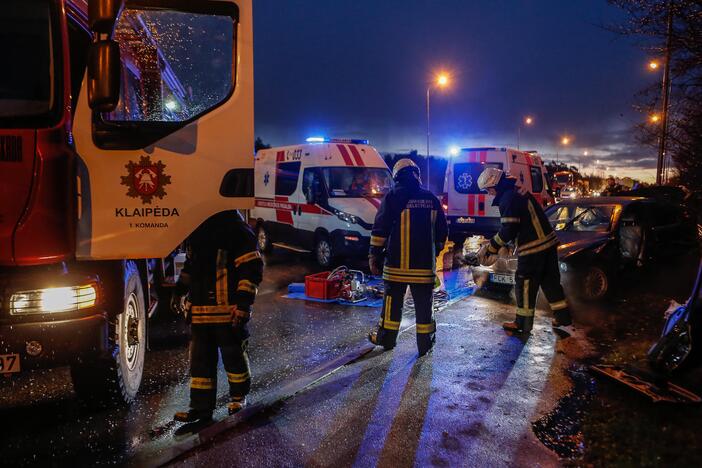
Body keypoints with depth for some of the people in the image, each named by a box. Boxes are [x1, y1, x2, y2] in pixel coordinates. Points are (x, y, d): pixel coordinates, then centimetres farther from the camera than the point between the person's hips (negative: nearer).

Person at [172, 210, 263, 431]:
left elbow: (252, 266, -17)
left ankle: (238, 396, 30)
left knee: (233, 354, 9)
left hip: (229, 310, -7)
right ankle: (201, 407, 18)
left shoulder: (234, 227, -14)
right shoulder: (197, 229, 11)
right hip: (201, 310, 7)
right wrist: (179, 290, 21)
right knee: (200, 357, 9)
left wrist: (243, 303, -22)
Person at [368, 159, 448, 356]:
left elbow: (380, 228, -7)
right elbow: (442, 231, 12)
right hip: (425, 264, 3)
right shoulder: (431, 199, 7)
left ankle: (386, 338, 21)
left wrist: (374, 254, 0)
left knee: (393, 301, 9)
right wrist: (435, 252, 25)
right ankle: (424, 343, 14)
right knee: (423, 303, 8)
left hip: (397, 264, -2)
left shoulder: (393, 197, -5)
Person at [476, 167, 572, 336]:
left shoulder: (508, 199, -17)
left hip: (532, 247, -9)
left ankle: (522, 324, 10)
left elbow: (508, 231, -20)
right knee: (550, 280, 18)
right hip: (548, 242, 10)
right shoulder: (519, 191, 14)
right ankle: (563, 316, 26)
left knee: (525, 285, 1)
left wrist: (490, 248, -9)